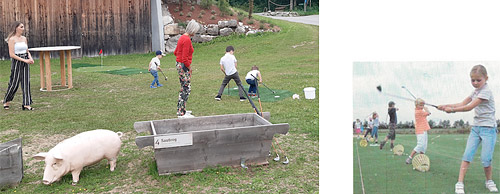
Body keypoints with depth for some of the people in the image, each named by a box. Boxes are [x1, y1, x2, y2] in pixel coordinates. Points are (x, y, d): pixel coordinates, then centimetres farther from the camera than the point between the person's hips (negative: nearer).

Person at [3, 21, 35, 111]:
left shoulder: (24, 38, 10)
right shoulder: (12, 39, -9)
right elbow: (12, 54, -14)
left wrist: (30, 58, -2)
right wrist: (24, 60, -18)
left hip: (25, 62, 6)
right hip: (16, 62, -6)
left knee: (26, 82, 1)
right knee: (14, 83, 2)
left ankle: (26, 104, 2)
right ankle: (6, 101, 24)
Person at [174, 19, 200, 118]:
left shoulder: (183, 37, 11)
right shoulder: (187, 40, -20)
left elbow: (175, 52, 20)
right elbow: (185, 58, -23)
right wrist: (189, 67, -9)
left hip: (179, 63, 10)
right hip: (183, 66, -10)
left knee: (184, 88, 18)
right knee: (186, 89, -4)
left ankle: (181, 110, 26)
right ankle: (181, 113, 0)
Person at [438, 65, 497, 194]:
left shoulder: (486, 91, -14)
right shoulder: (475, 92, 12)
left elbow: (469, 107, -19)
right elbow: (462, 104, 11)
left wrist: (452, 109, -14)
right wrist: (446, 106, -1)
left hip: (488, 128, -7)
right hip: (476, 127, 7)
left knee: (485, 158, -6)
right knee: (467, 154, -3)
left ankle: (489, 181, 20)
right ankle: (460, 183, -5)